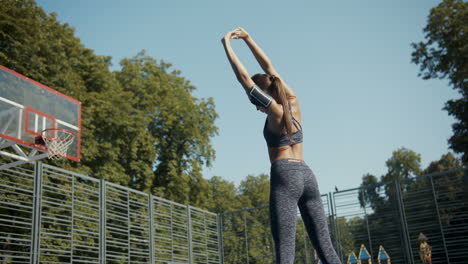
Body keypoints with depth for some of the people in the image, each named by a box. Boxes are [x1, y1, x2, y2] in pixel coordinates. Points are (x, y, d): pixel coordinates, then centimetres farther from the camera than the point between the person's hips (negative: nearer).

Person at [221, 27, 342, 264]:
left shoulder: (275, 111, -2)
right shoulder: (293, 102, 13)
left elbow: (243, 76, -2)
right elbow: (268, 67, 20)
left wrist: (227, 45, 5)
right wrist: (247, 38, 26)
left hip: (285, 175, -7)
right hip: (306, 174, 7)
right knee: (324, 245, 4)